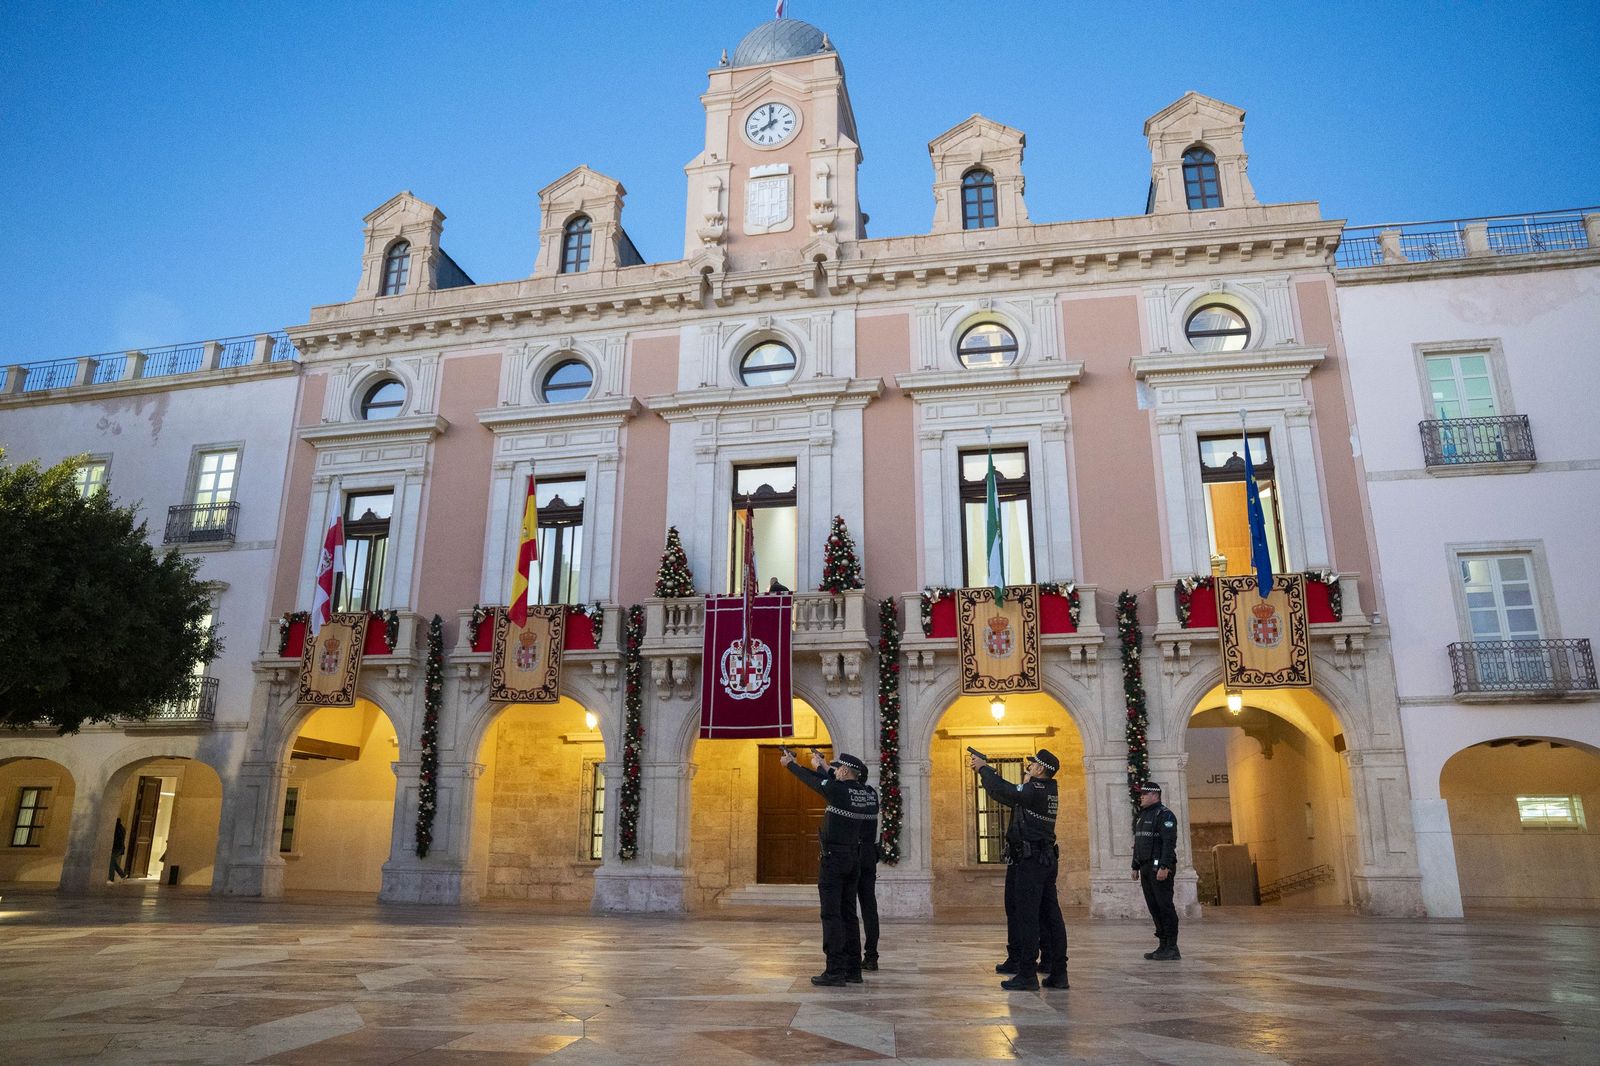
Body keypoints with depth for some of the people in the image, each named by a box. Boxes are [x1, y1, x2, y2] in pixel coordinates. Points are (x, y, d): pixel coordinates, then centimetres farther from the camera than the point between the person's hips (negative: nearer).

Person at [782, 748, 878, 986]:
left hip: (833, 857, -7)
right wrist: (799, 764, 22)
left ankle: (835, 971, -4)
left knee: (831, 914, -3)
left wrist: (791, 764, 19)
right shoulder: (869, 794, 5)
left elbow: (811, 781, 0)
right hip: (854, 858, 7)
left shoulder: (838, 790, -15)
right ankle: (853, 970, 16)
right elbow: (828, 781, 16)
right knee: (849, 914, 13)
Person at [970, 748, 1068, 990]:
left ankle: (1027, 974, -4)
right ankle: (1058, 972, 13)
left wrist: (983, 768, -2)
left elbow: (1002, 791, -17)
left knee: (1027, 917, -6)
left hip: (1030, 861, -9)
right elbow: (1010, 792, 20)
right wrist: (986, 770, 19)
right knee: (1051, 916, 10)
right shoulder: (1049, 791, 14)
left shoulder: (1034, 790, -14)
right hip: (1048, 861, 9)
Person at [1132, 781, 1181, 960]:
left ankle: (1172, 948, 0)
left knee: (1165, 906, -6)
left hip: (1159, 868, -9)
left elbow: (1169, 843, -18)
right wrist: (1136, 867, 20)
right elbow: (1137, 843, 23)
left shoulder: (1164, 815, -10)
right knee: (1154, 907, 10)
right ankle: (1163, 946, 16)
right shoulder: (1141, 816, 19)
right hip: (1146, 868, 9)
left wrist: (1164, 867, -25)